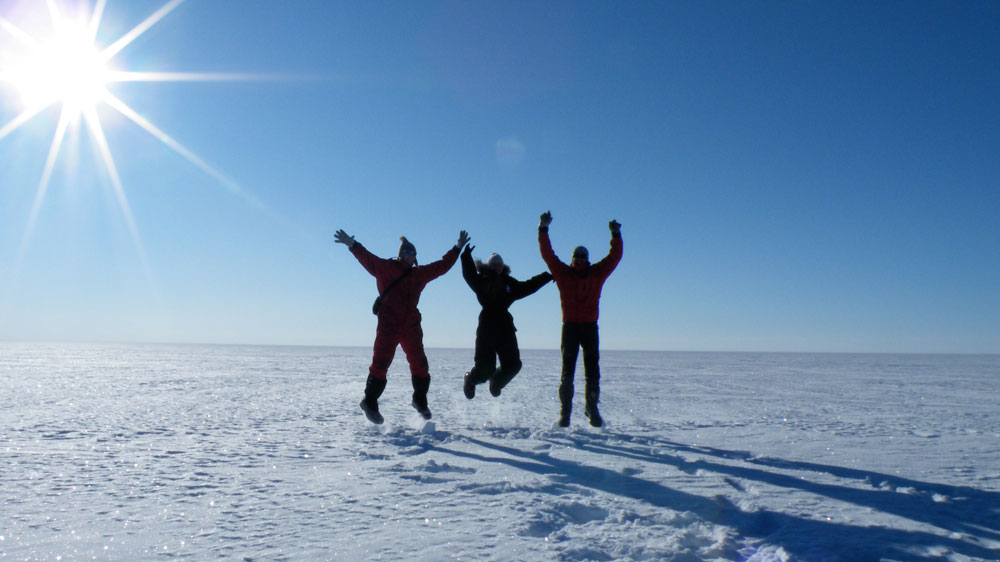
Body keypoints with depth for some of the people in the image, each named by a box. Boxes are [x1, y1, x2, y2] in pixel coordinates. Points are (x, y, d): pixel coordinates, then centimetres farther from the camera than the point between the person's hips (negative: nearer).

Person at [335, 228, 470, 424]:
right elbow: (368, 259, -8)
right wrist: (353, 245, -21)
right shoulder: (386, 268, 3)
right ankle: (370, 403, 7)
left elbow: (443, 265, 24)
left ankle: (420, 401, 24)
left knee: (420, 364, 6)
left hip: (411, 327, 5)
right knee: (380, 363, -7)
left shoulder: (420, 273, 17)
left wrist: (458, 248, 25)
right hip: (388, 326, -5)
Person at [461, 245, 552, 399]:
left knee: (513, 364, 2)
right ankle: (470, 379, 29)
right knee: (485, 367, -5)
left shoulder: (509, 282, 14)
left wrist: (547, 276, 25)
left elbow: (527, 287, 24)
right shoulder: (482, 280, 0)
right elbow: (469, 275, -19)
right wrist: (466, 256, -34)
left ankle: (496, 381, 33)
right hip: (487, 327, -5)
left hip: (505, 328, 5)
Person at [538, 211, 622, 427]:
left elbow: (615, 256, 8)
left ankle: (592, 408, 13)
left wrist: (616, 235, -2)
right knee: (568, 368, -2)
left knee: (592, 368, 3)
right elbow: (547, 253, 0)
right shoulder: (563, 272, 5)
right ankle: (565, 411, 3)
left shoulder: (597, 273, 8)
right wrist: (543, 229, -6)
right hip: (570, 326, -1)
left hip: (590, 326, 1)